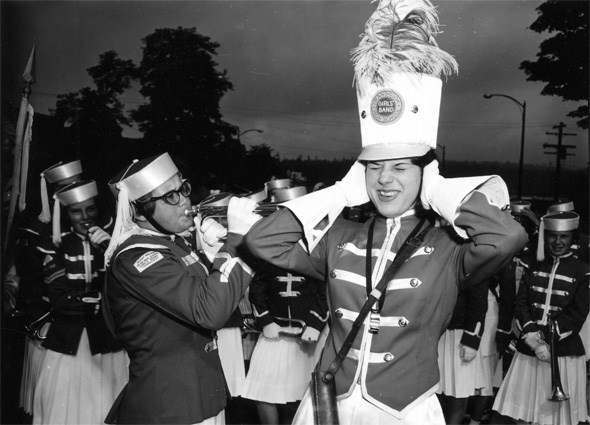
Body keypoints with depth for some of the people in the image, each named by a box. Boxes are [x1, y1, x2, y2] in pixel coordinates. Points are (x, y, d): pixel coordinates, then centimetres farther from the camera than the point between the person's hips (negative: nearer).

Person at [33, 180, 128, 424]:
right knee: (66, 404, 1)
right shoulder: (57, 247, 4)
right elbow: (59, 300, -4)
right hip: (69, 340, 0)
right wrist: (101, 298, -11)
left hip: (108, 340, 0)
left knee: (105, 404, 0)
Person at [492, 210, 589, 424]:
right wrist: (532, 337, -12)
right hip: (528, 349, 2)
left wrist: (545, 334, -15)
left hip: (565, 352, -2)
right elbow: (520, 303, 1)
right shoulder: (531, 264, 7)